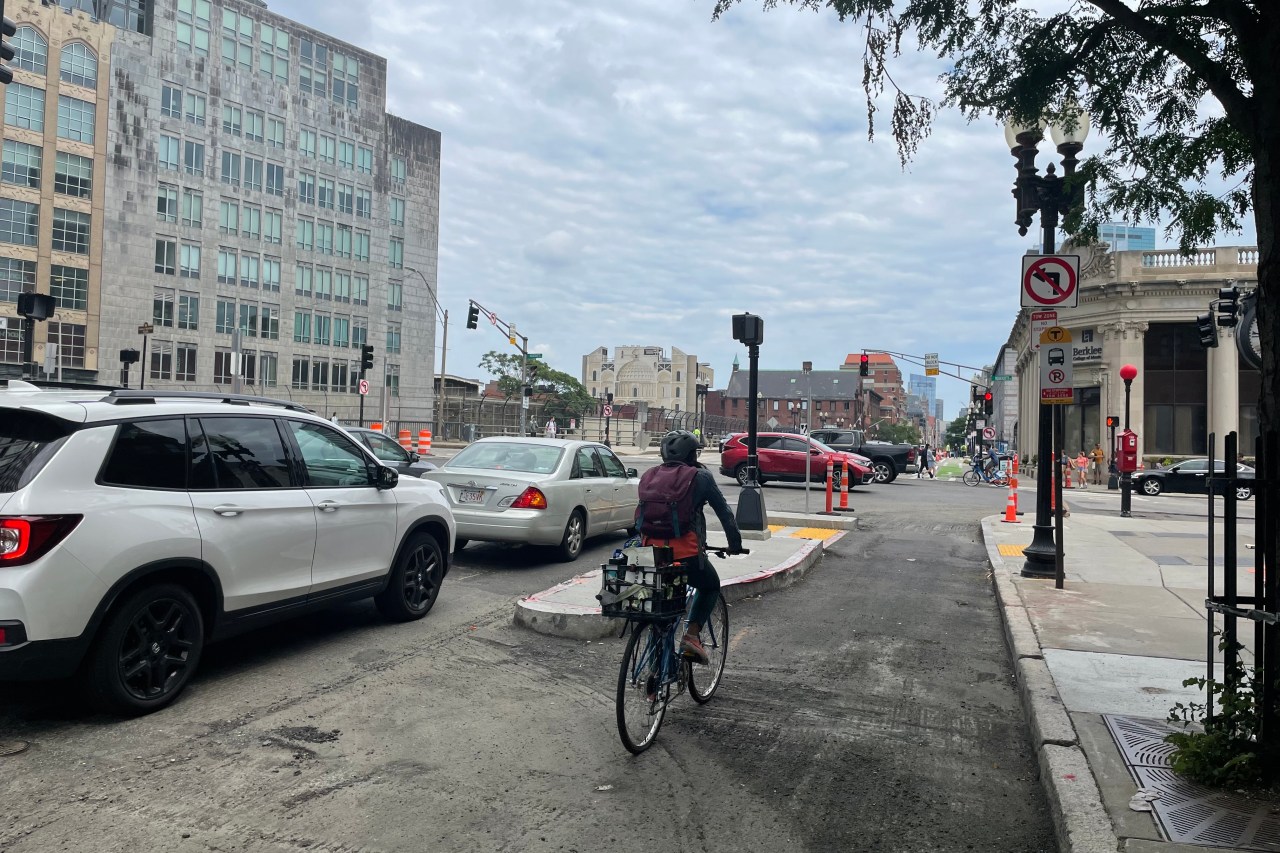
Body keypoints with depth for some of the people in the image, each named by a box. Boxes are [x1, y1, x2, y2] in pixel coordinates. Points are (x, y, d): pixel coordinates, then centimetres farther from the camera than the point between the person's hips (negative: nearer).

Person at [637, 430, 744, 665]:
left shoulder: (649, 476, 14)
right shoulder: (699, 476, 1)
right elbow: (724, 511, 7)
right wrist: (735, 544, 20)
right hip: (685, 551, -4)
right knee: (710, 586, 22)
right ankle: (692, 635, 7)